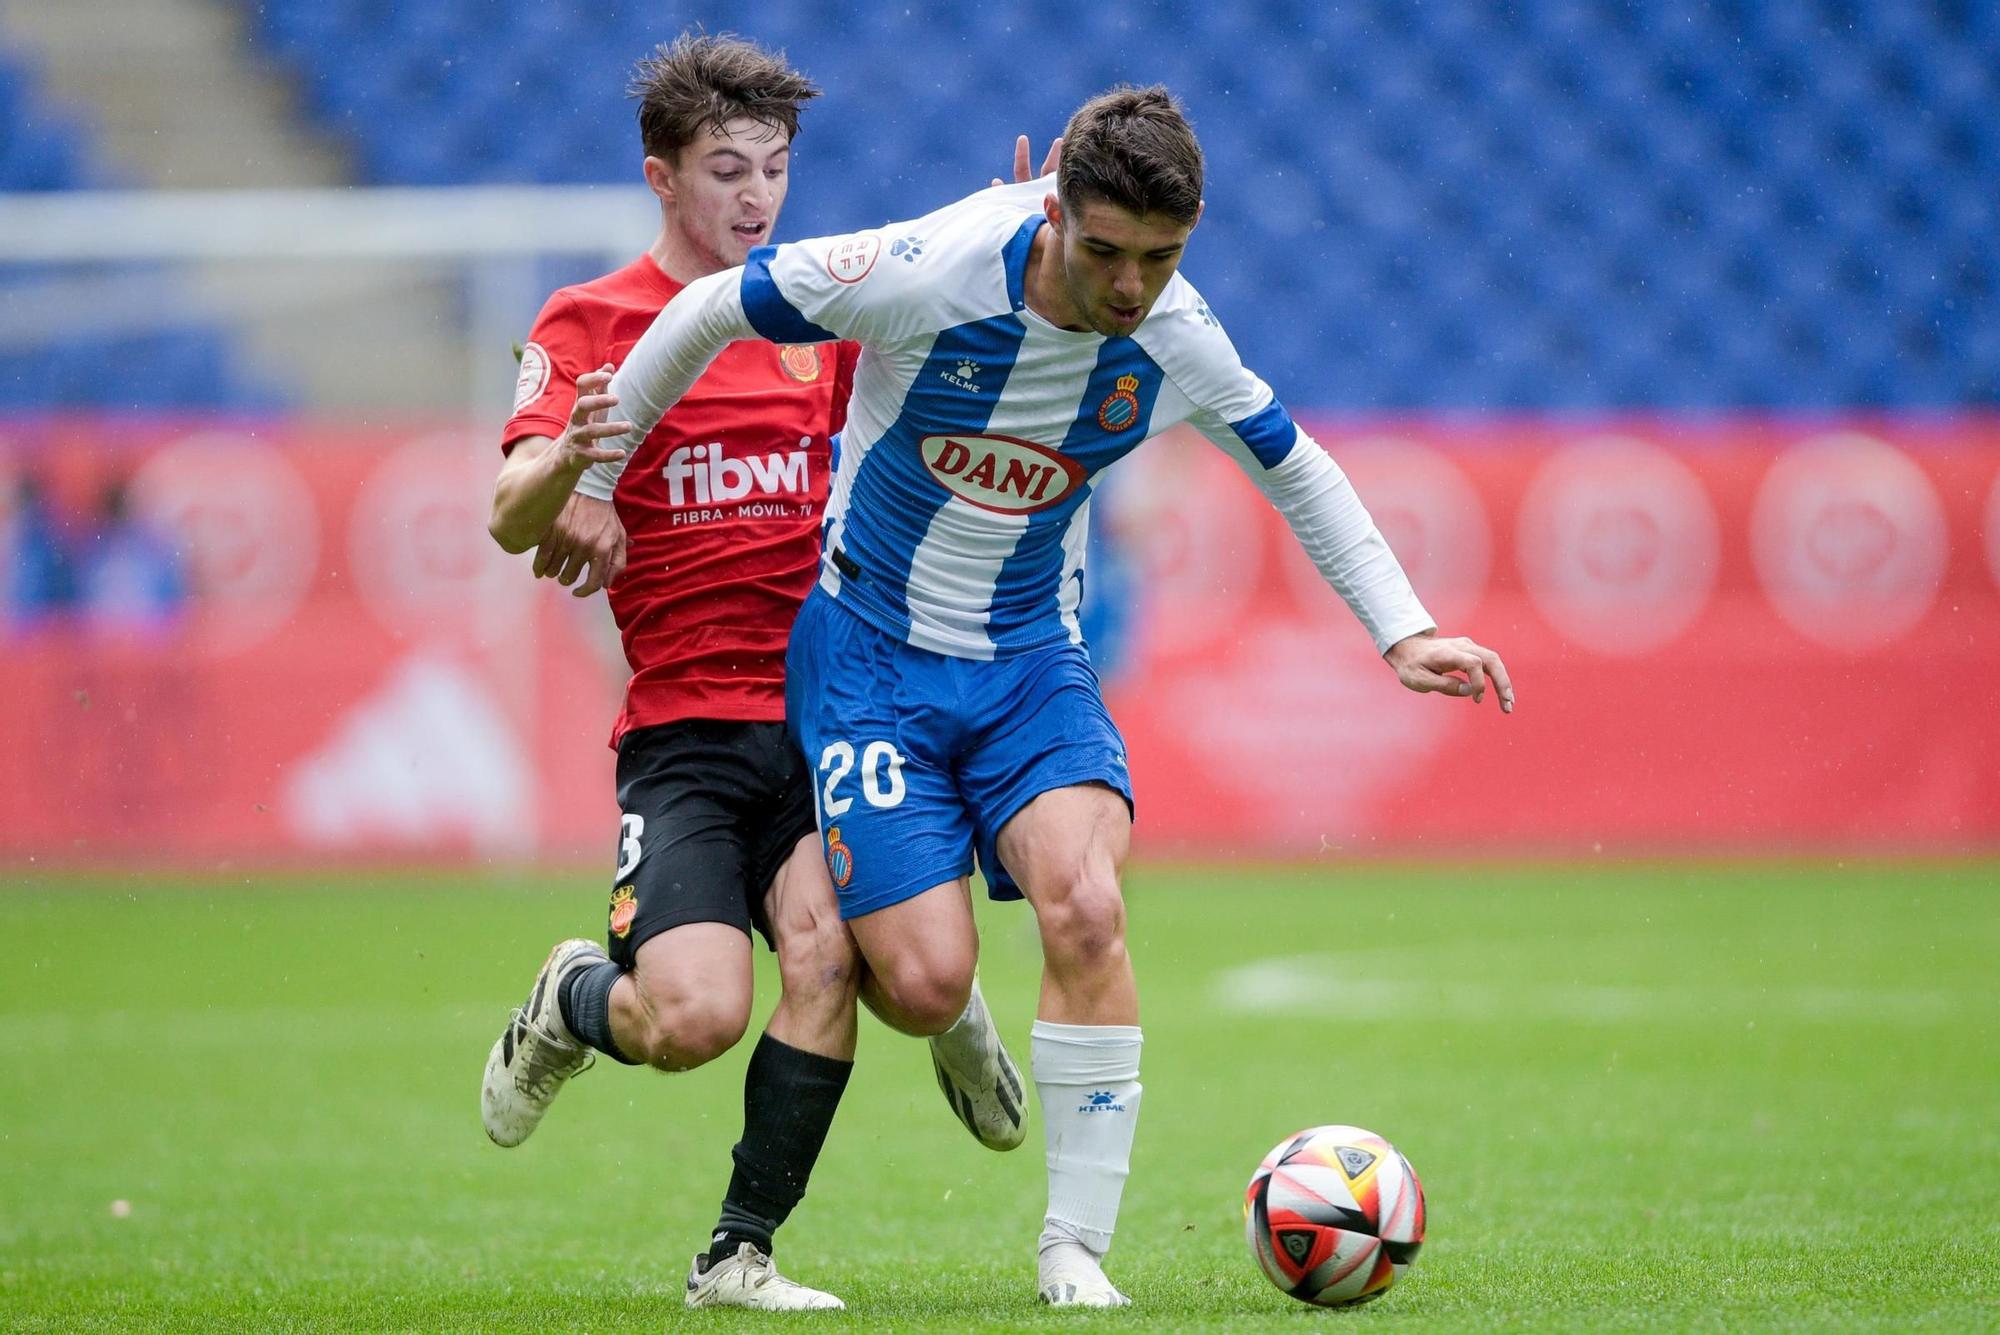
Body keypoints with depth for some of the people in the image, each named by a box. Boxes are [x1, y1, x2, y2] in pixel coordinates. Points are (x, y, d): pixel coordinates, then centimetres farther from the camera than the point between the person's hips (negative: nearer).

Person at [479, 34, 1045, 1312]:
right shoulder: (590, 322, 2)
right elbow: (511, 521, -9)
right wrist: (568, 459, -33)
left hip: (825, 712, 2)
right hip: (682, 730, -2)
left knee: (825, 951, -23)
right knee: (696, 1018, -19)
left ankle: (742, 1254, -6)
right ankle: (572, 1005, 18)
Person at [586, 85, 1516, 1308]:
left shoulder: (1179, 340, -11)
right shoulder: (926, 274, -24)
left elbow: (1296, 468, 10)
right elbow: (710, 312, -10)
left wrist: (1404, 630, 5)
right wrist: (590, 481, -1)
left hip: (1031, 660, 3)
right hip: (868, 655, -3)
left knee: (1085, 906, -24)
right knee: (928, 986, -14)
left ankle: (1076, 1246, -13)